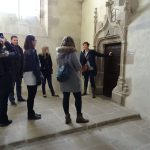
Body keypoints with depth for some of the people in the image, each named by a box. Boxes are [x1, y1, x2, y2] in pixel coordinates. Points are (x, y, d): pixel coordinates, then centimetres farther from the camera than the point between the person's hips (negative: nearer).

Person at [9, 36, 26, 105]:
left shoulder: (20, 49, 8)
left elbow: (22, 59, 5)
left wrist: (22, 69, -1)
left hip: (19, 70, 5)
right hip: (12, 70, -5)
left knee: (19, 84, 14)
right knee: (12, 85, 2)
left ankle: (19, 97, 26)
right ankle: (12, 99, 11)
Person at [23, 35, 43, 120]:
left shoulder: (26, 51, 15)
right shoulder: (32, 51, -14)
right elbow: (34, 66, -19)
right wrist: (39, 77, -17)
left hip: (27, 75, 10)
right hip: (32, 75, -10)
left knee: (31, 95, 15)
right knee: (31, 96, -1)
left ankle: (31, 113, 26)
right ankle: (31, 115, 11)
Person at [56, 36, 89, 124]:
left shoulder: (59, 54, 4)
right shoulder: (72, 53, -16)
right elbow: (79, 67, -13)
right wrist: (78, 70, 6)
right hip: (73, 80, -6)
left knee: (65, 98, 9)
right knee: (78, 98, 8)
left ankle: (67, 117, 18)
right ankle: (79, 117, 18)